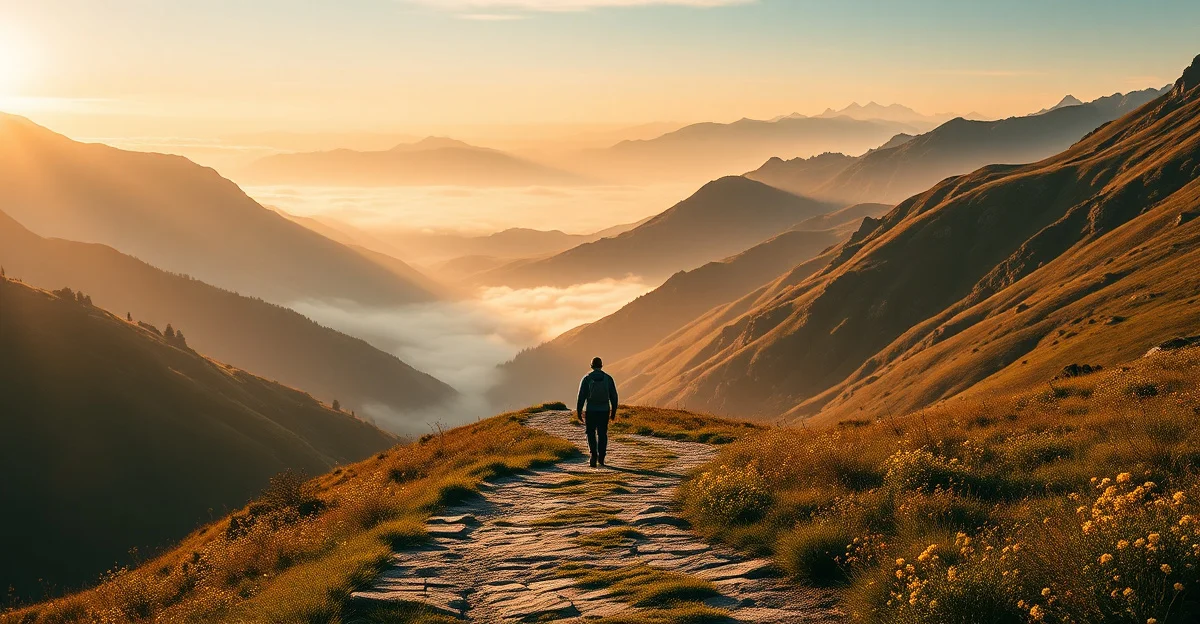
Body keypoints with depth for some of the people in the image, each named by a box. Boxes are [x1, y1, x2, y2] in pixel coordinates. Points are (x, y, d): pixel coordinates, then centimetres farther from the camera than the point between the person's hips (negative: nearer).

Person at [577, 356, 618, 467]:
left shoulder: (587, 378, -5)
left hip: (590, 411, -1)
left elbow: (581, 397, -6)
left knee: (591, 434, 10)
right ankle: (601, 458, 16)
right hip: (604, 411, 1)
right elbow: (614, 396, 1)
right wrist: (613, 411, 11)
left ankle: (594, 454, -10)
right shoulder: (608, 378, -1)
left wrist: (579, 412, 1)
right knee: (602, 434, 15)